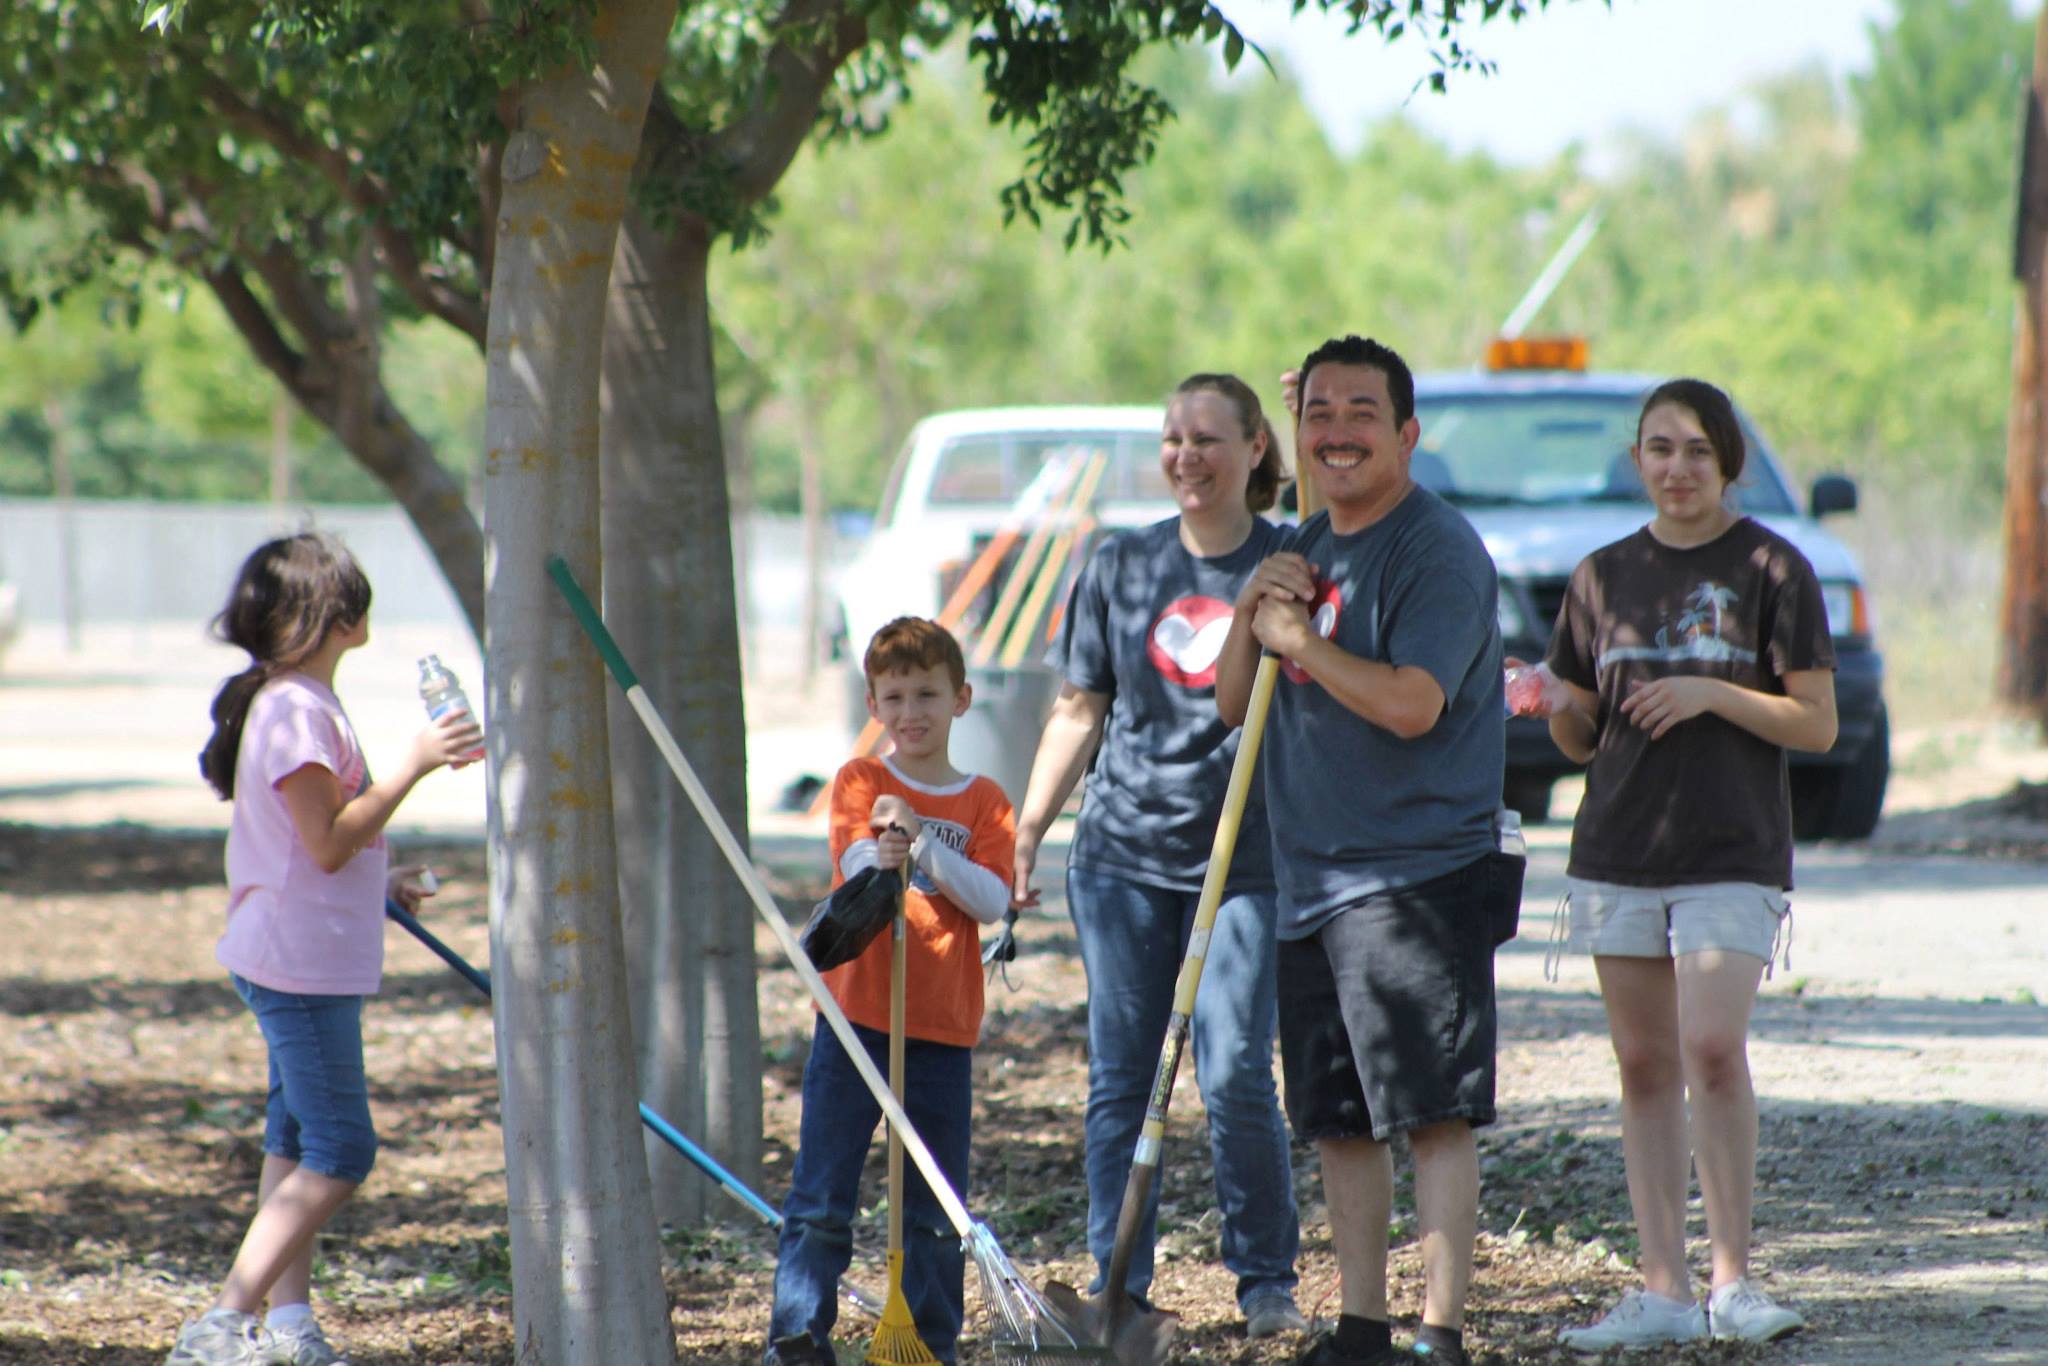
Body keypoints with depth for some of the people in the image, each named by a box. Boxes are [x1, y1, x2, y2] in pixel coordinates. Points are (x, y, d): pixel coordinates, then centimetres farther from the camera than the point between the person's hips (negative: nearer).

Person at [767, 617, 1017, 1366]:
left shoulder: (984, 803, 7)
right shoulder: (860, 782, 4)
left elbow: (992, 902, -7)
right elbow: (858, 866, -13)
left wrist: (921, 841, -19)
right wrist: (884, 858, -36)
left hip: (943, 1030, 2)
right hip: (855, 1021, -1)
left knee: (937, 1207, 6)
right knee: (822, 1195, -4)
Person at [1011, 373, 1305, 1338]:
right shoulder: (1121, 567, 9)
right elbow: (1079, 710, 14)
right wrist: (1026, 834, 10)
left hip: (1244, 857, -3)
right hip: (1122, 852, 3)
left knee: (1235, 1079, -8)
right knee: (1119, 1080, 3)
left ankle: (1267, 1283, 8)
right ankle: (1118, 1287, 11)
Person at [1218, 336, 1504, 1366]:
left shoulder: (1440, 549, -9)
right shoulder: (1304, 551, 16)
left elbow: (1411, 703, -21)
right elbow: (1233, 704, 17)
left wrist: (1301, 640, -10)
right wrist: (1252, 613, -1)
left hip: (1419, 874, -8)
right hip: (1310, 880, 8)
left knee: (1433, 1111, -9)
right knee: (1336, 1120, 10)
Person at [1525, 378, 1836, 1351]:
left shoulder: (1772, 570, -2)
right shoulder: (1604, 576, 10)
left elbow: (1818, 724, -3)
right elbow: (1581, 736, 14)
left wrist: (1713, 694, -16)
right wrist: (1555, 710, -8)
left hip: (1732, 853, -4)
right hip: (1618, 849, 4)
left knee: (1713, 1050, -17)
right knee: (1644, 1065, 5)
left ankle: (1733, 1278, -7)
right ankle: (1663, 1289, 7)